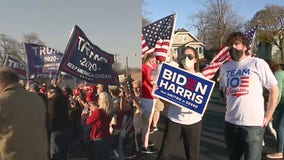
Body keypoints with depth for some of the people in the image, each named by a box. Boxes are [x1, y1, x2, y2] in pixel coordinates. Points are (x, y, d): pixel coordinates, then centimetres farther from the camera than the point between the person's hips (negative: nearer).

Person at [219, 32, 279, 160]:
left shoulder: (258, 64, -7)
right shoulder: (225, 67, 9)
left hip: (253, 124, -5)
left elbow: (274, 89, -5)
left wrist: (268, 116, -7)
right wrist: (230, 106, 13)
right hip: (230, 122, 6)